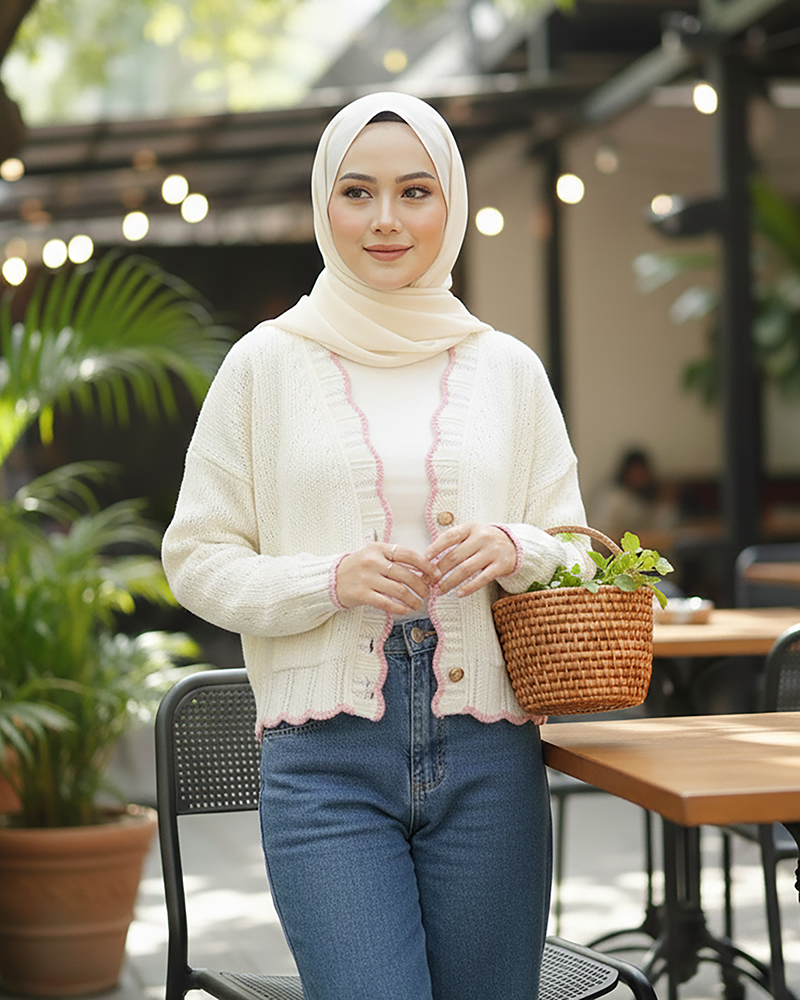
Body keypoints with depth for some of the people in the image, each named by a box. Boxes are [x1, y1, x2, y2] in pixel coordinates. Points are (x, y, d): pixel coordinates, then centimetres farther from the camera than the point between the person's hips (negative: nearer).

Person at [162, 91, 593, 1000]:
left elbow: (575, 556, 15)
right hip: (326, 762, -2)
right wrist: (329, 580, -12)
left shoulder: (508, 369, 10)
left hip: (486, 755, 2)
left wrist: (516, 552, -8)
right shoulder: (267, 362, 4)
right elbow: (197, 558, 5)